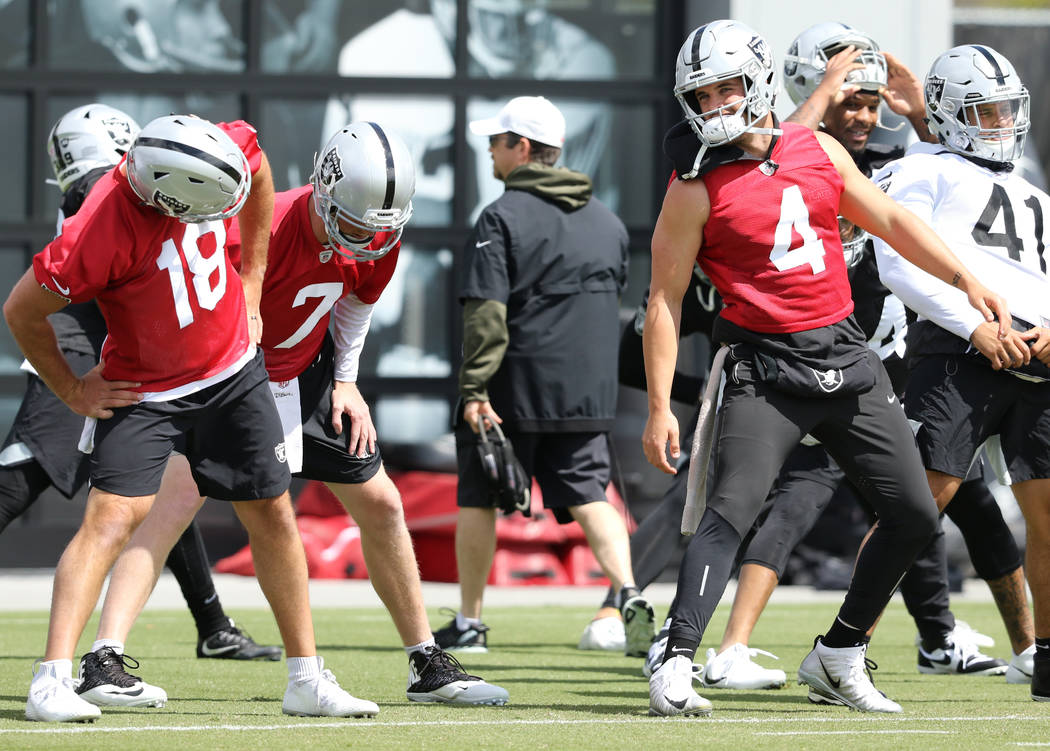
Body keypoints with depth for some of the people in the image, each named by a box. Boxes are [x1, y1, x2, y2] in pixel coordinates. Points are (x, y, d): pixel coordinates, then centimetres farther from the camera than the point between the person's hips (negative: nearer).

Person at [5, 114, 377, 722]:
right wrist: (72, 391, -8)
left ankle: (308, 681, 19)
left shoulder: (224, 149, -20)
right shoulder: (101, 231, -34)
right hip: (143, 392, -5)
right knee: (112, 517, -20)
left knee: (274, 516, 9)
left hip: (233, 370, 5)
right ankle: (53, 680, -20)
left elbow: (256, 171, 8)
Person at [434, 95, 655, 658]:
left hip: (514, 390, -5)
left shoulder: (502, 218, -9)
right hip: (588, 394, 5)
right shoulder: (608, 221, 12)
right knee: (588, 496, 4)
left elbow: (485, 312, -17)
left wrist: (475, 390, -18)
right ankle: (627, 594, -20)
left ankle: (469, 623, 16)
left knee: (479, 499, 11)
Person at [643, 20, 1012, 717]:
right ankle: (675, 667, -26)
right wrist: (659, 408, -10)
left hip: (846, 360, 6)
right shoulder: (696, 189, -6)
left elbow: (890, 220, 18)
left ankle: (838, 657, 20)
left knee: (914, 515, 6)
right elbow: (665, 301, -5)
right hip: (765, 369, -5)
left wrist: (965, 278, 12)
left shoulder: (818, 151, 8)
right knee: (730, 509, -22)